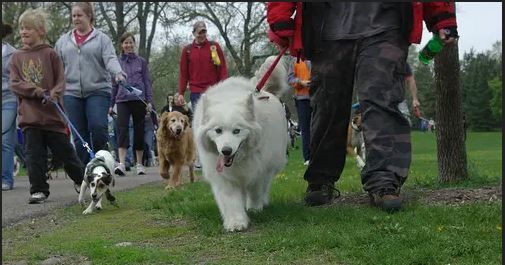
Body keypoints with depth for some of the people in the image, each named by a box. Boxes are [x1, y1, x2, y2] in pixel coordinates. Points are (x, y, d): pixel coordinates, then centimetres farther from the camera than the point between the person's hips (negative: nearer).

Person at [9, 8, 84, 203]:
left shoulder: (50, 54, 0)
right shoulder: (17, 57, 8)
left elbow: (61, 80, -2)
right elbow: (14, 84, 0)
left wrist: (54, 94, -21)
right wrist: (35, 90, -15)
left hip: (52, 113, -2)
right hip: (29, 115, 2)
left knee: (64, 150, 8)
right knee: (34, 154, 1)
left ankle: (81, 178, 28)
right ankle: (38, 190, 10)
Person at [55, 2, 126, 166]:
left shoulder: (102, 39, 6)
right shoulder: (63, 41, 16)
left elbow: (110, 59, -8)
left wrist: (118, 72, -27)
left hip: (98, 91, -3)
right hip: (72, 93, 3)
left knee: (98, 126, -19)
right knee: (79, 135, 1)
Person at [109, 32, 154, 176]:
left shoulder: (141, 61, 8)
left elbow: (147, 82, 8)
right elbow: (114, 84, 11)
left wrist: (149, 101, -1)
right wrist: (111, 104, 8)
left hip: (139, 99, 1)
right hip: (122, 100, -1)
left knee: (139, 131, 5)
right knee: (122, 129, -15)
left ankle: (139, 164, 15)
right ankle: (121, 164, -23)